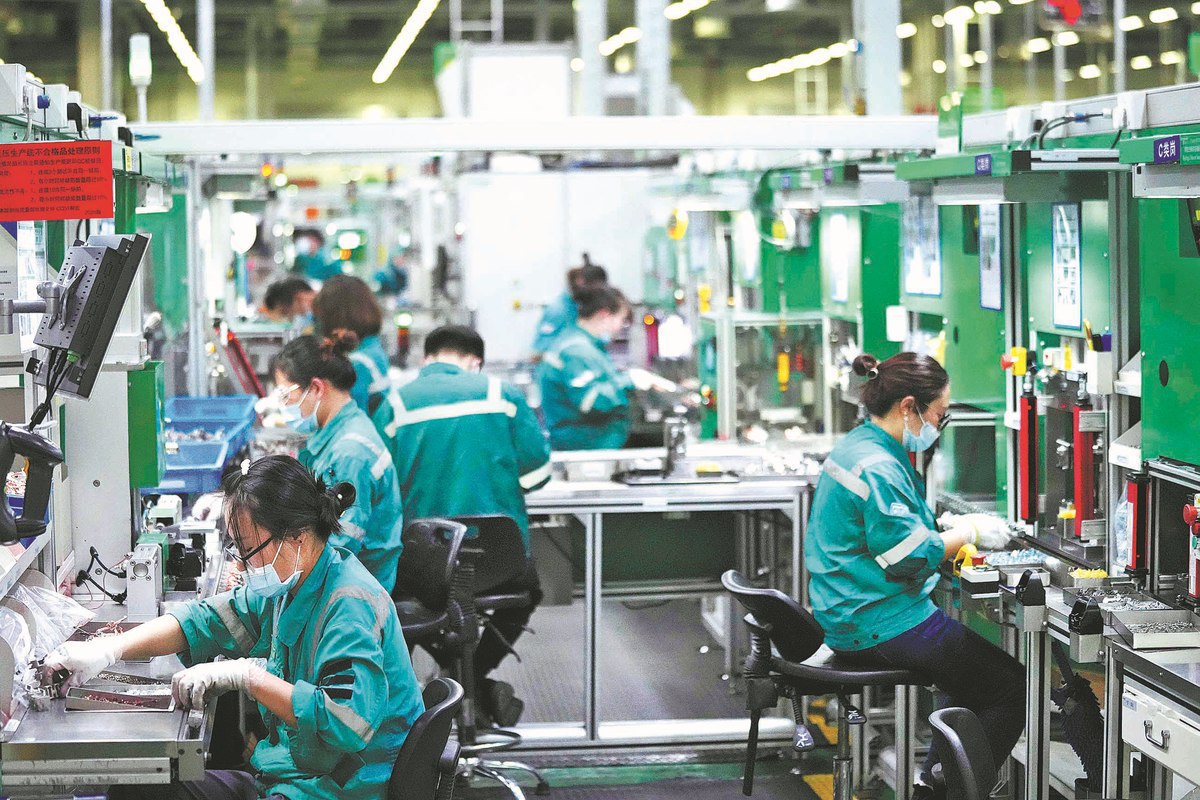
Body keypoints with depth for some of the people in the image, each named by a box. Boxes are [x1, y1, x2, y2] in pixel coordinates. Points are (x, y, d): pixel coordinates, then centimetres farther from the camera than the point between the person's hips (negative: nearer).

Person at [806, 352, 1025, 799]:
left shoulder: (858, 446, 11)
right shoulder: (878, 468, -22)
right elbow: (910, 558, -21)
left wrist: (952, 525, 11)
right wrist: (968, 535, -8)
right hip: (884, 626, -11)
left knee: (978, 682, 24)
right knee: (1013, 687, -3)